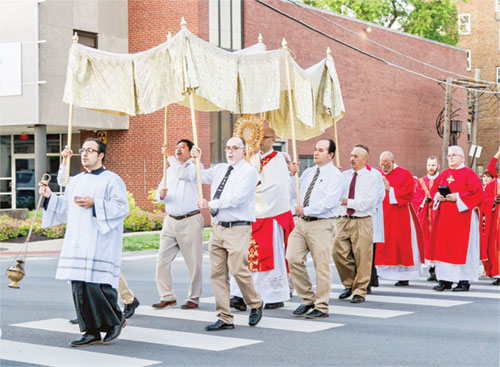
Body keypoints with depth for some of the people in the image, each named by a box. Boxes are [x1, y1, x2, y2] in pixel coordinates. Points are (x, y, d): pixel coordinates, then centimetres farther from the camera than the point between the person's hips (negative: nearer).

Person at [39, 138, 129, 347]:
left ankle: (115, 319, 10)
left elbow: (122, 208, -11)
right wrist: (50, 197, 7)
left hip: (100, 243, -7)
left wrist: (95, 204, -18)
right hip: (78, 244, 7)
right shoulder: (76, 181, 19)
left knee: (95, 286, -13)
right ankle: (91, 332, 9)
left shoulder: (111, 180, -1)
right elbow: (65, 209, 23)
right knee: (79, 288, 2)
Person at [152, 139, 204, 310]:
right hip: (170, 221, 6)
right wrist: (161, 194, -7)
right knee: (162, 261, 2)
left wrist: (169, 156, -20)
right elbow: (159, 191, 16)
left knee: (194, 262, -1)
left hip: (190, 221, -6)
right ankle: (167, 296, 11)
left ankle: (193, 299, 10)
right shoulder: (169, 169, 18)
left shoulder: (195, 166, -1)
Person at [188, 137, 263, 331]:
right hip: (218, 228, 7)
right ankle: (224, 318, 7)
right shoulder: (219, 169, 17)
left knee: (238, 270, -11)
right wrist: (196, 160, 3)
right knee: (217, 273, 2)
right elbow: (198, 177, 20)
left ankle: (255, 304, 16)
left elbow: (236, 198, -16)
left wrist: (210, 204, -16)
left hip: (238, 229, -7)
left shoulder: (249, 172, -5)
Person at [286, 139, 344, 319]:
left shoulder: (335, 176, -5)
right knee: (293, 259, -3)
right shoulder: (308, 172, 17)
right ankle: (307, 299, 13)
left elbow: (328, 202, -16)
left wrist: (305, 210, -14)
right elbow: (292, 192, 19)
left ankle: (321, 307, 9)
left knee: (322, 266, -1)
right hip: (301, 223, 6)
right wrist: (292, 175, 5)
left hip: (322, 225, -6)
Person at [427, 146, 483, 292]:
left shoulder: (468, 174, -3)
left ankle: (464, 281, -2)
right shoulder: (444, 174, 15)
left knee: (462, 249, -6)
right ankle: (445, 279, 8)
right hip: (444, 216, 6)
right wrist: (438, 196, -5)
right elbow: (433, 190, 17)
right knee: (443, 247, 3)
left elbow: (477, 193, -12)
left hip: (461, 215, -6)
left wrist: (457, 197, -18)